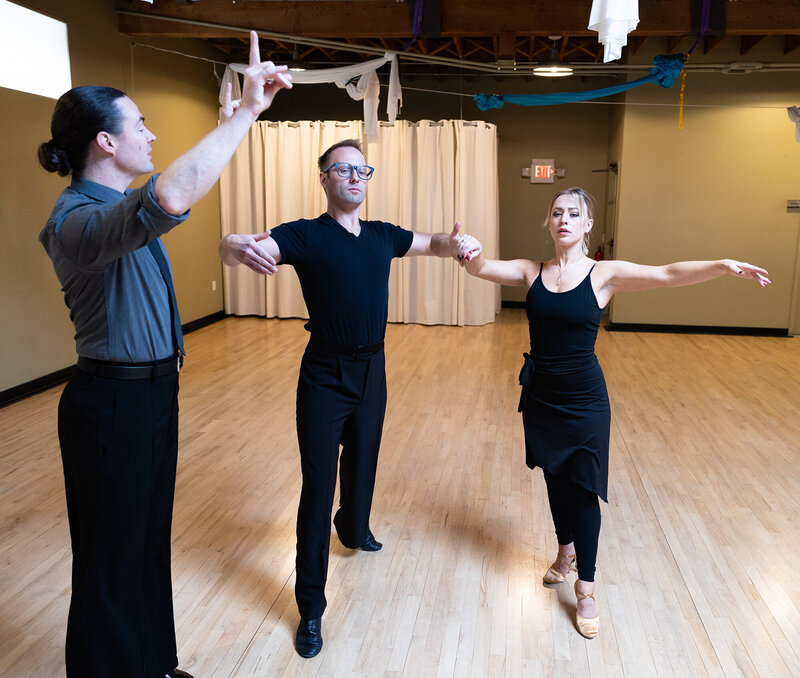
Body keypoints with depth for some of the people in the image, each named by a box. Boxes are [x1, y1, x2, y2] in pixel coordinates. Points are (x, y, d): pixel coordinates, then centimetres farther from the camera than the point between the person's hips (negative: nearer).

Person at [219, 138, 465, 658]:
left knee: (363, 461, 24)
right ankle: (311, 607, 10)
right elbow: (231, 247, -26)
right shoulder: (306, 236, -13)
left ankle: (355, 529, 55)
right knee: (319, 485, -2)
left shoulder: (383, 236, 4)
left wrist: (454, 244, -7)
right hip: (325, 376, -5)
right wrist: (239, 246, -51)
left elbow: (432, 243, 17)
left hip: (372, 370, 6)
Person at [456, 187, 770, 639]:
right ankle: (567, 552, 45)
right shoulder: (532, 272, -2)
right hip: (541, 396, 3)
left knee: (583, 488, 4)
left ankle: (586, 589, 21)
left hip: (584, 400, -3)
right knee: (555, 478, 20)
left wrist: (723, 265, -36)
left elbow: (668, 275, -21)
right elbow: (482, 268, -13)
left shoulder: (605, 274, -10)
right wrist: (471, 252, -36)